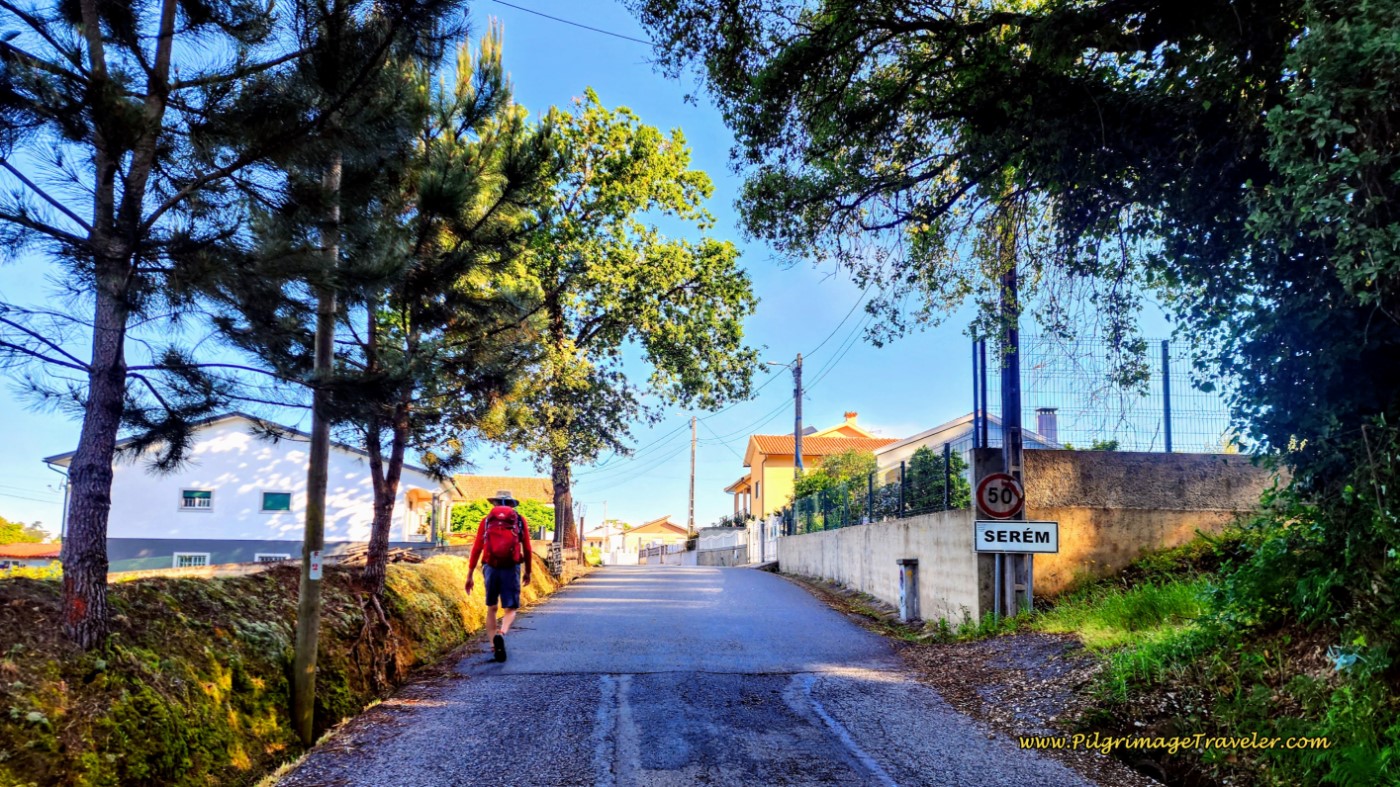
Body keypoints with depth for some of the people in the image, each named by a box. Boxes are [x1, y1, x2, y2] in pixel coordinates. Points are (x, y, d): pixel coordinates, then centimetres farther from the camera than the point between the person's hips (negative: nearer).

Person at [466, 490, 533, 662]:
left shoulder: (486, 520, 9)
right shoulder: (520, 520, 8)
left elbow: (476, 549, 3)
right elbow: (527, 549, 5)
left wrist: (470, 576, 6)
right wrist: (528, 571, 18)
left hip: (490, 568, 2)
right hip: (511, 569, -1)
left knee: (491, 608, 18)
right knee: (510, 609, 4)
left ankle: (493, 646, 15)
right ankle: (501, 634, -26)